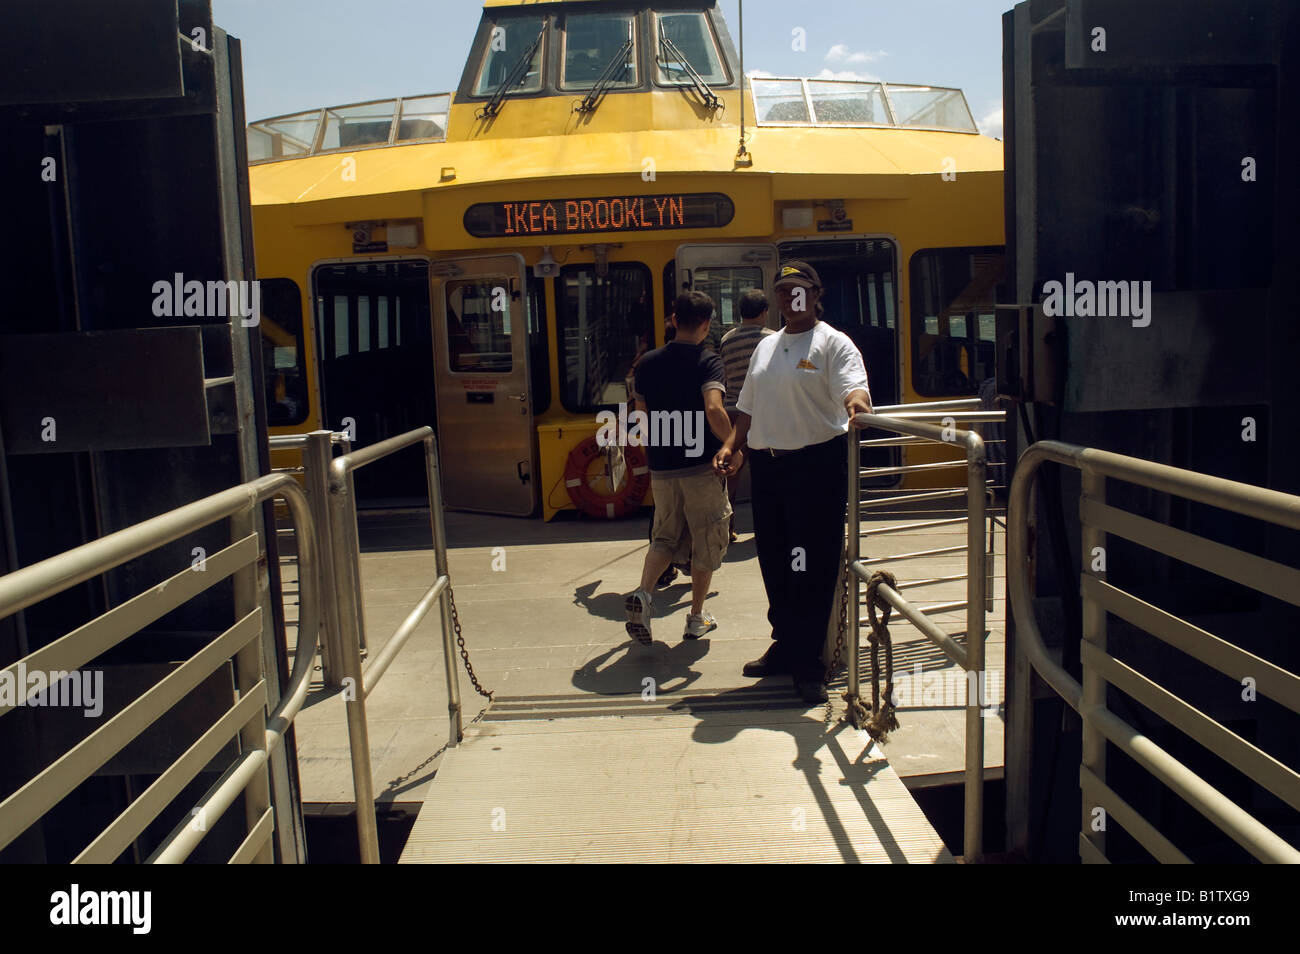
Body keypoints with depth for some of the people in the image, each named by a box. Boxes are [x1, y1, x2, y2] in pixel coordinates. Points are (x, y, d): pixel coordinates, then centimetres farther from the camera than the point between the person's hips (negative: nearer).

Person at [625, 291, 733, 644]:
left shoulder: (648, 363, 5)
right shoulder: (708, 361, -10)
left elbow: (642, 416, 9)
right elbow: (713, 409, -26)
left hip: (662, 469, 4)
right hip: (702, 468, -4)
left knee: (665, 537, 18)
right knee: (706, 543, 11)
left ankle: (643, 593, -6)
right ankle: (697, 618, 19)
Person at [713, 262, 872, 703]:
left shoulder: (833, 343, -4)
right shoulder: (766, 346, 18)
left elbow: (853, 387, -21)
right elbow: (749, 408, 21)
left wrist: (856, 401, -43)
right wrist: (732, 446, 8)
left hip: (817, 465, -7)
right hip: (766, 467, 7)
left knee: (812, 567, -3)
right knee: (774, 562, 13)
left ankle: (808, 663, 7)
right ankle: (785, 647, 29)